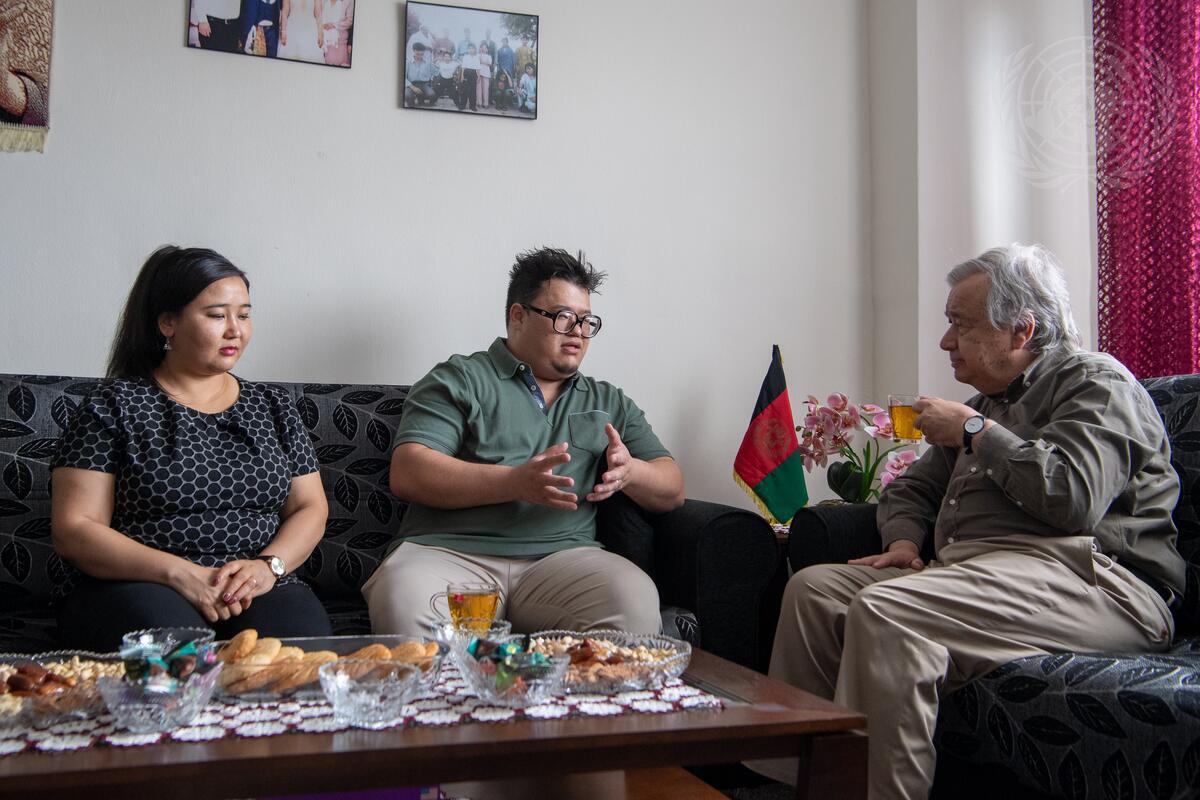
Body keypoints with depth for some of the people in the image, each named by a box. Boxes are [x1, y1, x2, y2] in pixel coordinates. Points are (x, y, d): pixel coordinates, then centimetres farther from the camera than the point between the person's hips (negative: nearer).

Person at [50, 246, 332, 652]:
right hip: (134, 587, -3)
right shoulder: (114, 406, 4)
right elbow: (72, 530, -3)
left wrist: (268, 566, -10)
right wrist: (182, 574, -17)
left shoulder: (272, 406, 17)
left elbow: (310, 508, 13)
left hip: (257, 587, 3)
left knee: (303, 636, -31)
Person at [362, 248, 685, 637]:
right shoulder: (459, 380, 11)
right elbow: (407, 473, -3)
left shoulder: (610, 403, 24)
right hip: (449, 551, -2)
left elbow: (672, 490, 20)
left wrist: (630, 472, -4)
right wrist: (514, 483, -15)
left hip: (562, 557, 3)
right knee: (402, 603, -37)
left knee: (636, 601, -31)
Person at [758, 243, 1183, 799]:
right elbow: (911, 488, 32)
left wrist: (975, 431, -8)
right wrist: (905, 541, 8)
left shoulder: (1096, 383, 0)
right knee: (813, 587, -6)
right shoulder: (991, 403, 26)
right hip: (968, 566, 9)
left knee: (885, 611, -32)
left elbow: (1073, 497, -19)